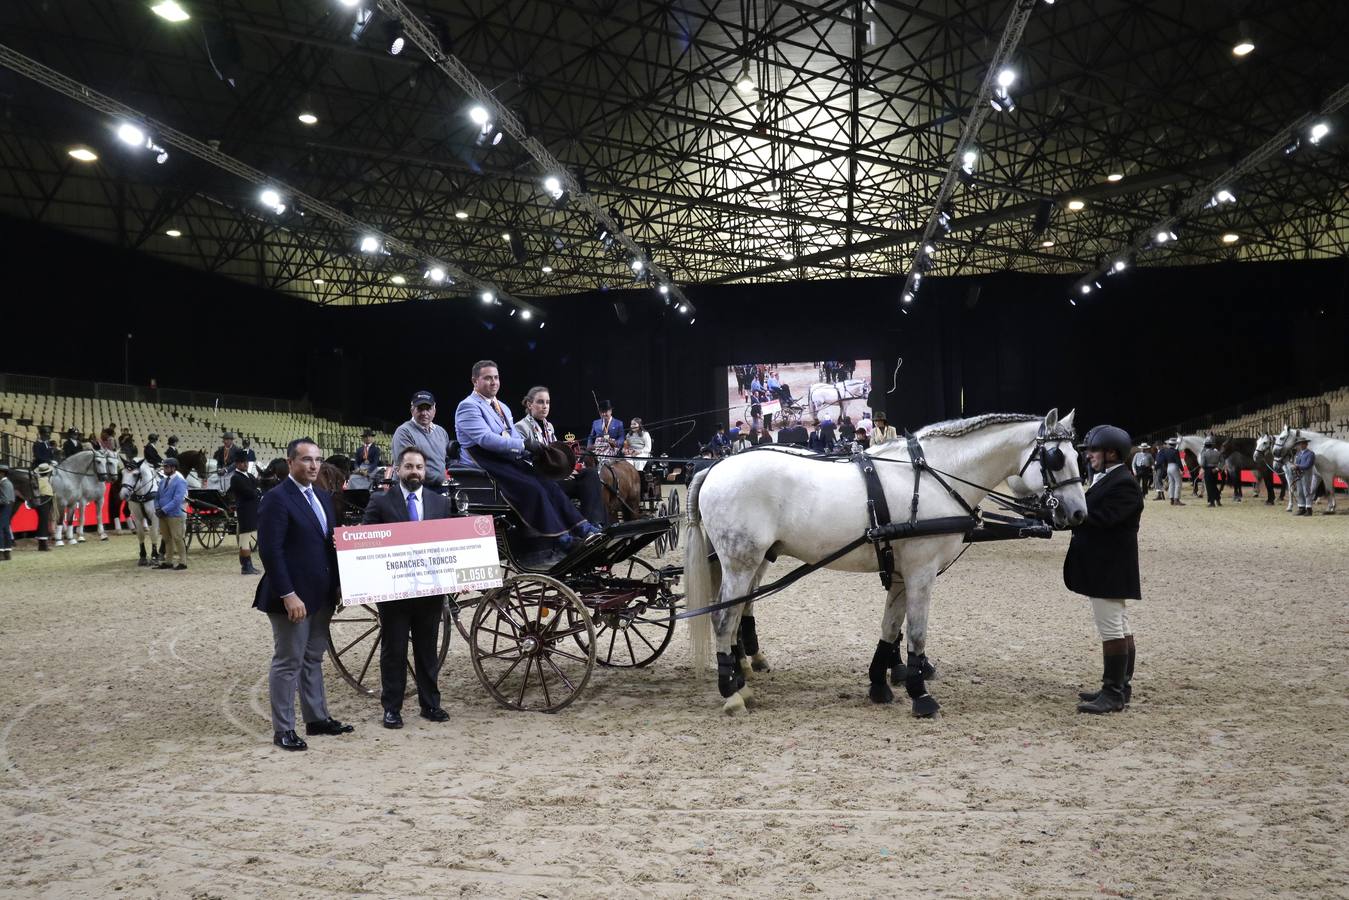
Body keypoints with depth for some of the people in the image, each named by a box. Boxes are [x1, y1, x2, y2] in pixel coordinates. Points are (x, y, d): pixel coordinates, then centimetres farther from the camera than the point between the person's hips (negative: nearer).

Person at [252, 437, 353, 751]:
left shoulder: (323, 497, 12)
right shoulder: (276, 499, -13)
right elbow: (270, 551, -18)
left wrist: (338, 584, 9)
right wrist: (288, 595, -21)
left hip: (322, 595, 8)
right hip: (293, 597, -8)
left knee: (313, 659, 16)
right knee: (288, 663, 1)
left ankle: (317, 718, 25)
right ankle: (283, 729, 10)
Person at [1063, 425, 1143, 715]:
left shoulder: (1123, 484, -17)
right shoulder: (1106, 479, 15)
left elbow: (1100, 518, -27)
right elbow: (1092, 515, 15)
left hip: (1110, 570, -11)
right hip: (1104, 568, 11)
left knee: (1112, 630, -6)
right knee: (1120, 629, 15)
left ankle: (1114, 694, -2)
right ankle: (1120, 687, 24)